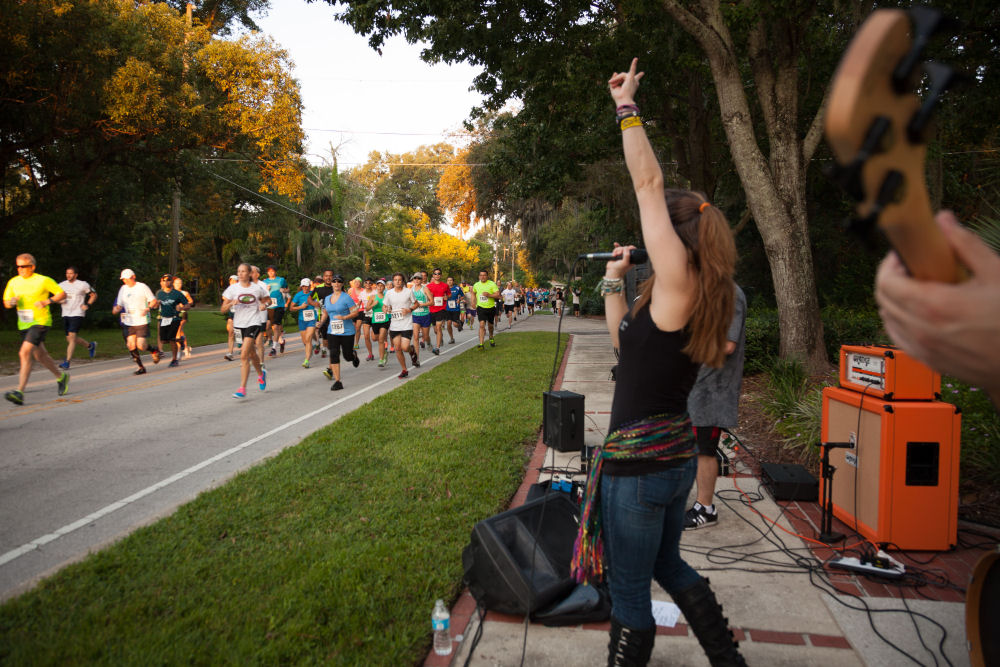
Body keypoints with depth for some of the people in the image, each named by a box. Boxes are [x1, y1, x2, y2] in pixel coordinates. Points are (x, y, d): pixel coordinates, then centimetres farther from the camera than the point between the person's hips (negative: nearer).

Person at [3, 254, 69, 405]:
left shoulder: (43, 280, -6)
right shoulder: (13, 282, 8)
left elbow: (62, 294, -1)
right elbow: (6, 303, 14)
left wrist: (47, 301, -16)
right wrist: (11, 302, -10)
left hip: (40, 322, -7)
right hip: (23, 325, 7)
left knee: (24, 353, -21)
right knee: (40, 355, 17)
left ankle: (20, 392, -24)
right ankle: (61, 376, 41)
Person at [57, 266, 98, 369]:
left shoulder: (83, 285, -2)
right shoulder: (61, 285, 10)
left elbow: (94, 295, 7)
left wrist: (87, 305, -7)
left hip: (77, 314, -6)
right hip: (65, 314, 6)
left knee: (72, 336, -16)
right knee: (69, 338, 10)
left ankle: (67, 362, -16)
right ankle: (90, 345, 34)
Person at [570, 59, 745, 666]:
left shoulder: (680, 284, -18)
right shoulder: (688, 298, 7)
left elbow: (648, 181, -18)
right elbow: (625, 338, 19)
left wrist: (627, 105, -9)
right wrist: (614, 279, 16)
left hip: (640, 461, -10)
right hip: (676, 455, 10)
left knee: (629, 593, 9)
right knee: (667, 564, 29)